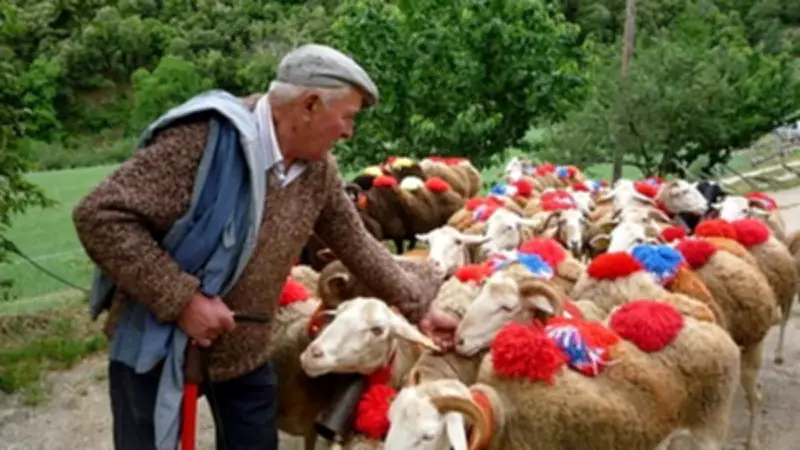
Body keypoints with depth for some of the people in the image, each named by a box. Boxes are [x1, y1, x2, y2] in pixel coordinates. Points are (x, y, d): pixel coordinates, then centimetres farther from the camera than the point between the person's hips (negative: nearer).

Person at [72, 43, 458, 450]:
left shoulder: (319, 169, -6)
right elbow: (99, 216, -28)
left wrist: (417, 308, 10)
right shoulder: (206, 139, -28)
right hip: (157, 341, -5)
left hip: (245, 349, 6)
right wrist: (180, 298, -31)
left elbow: (357, 245, 7)